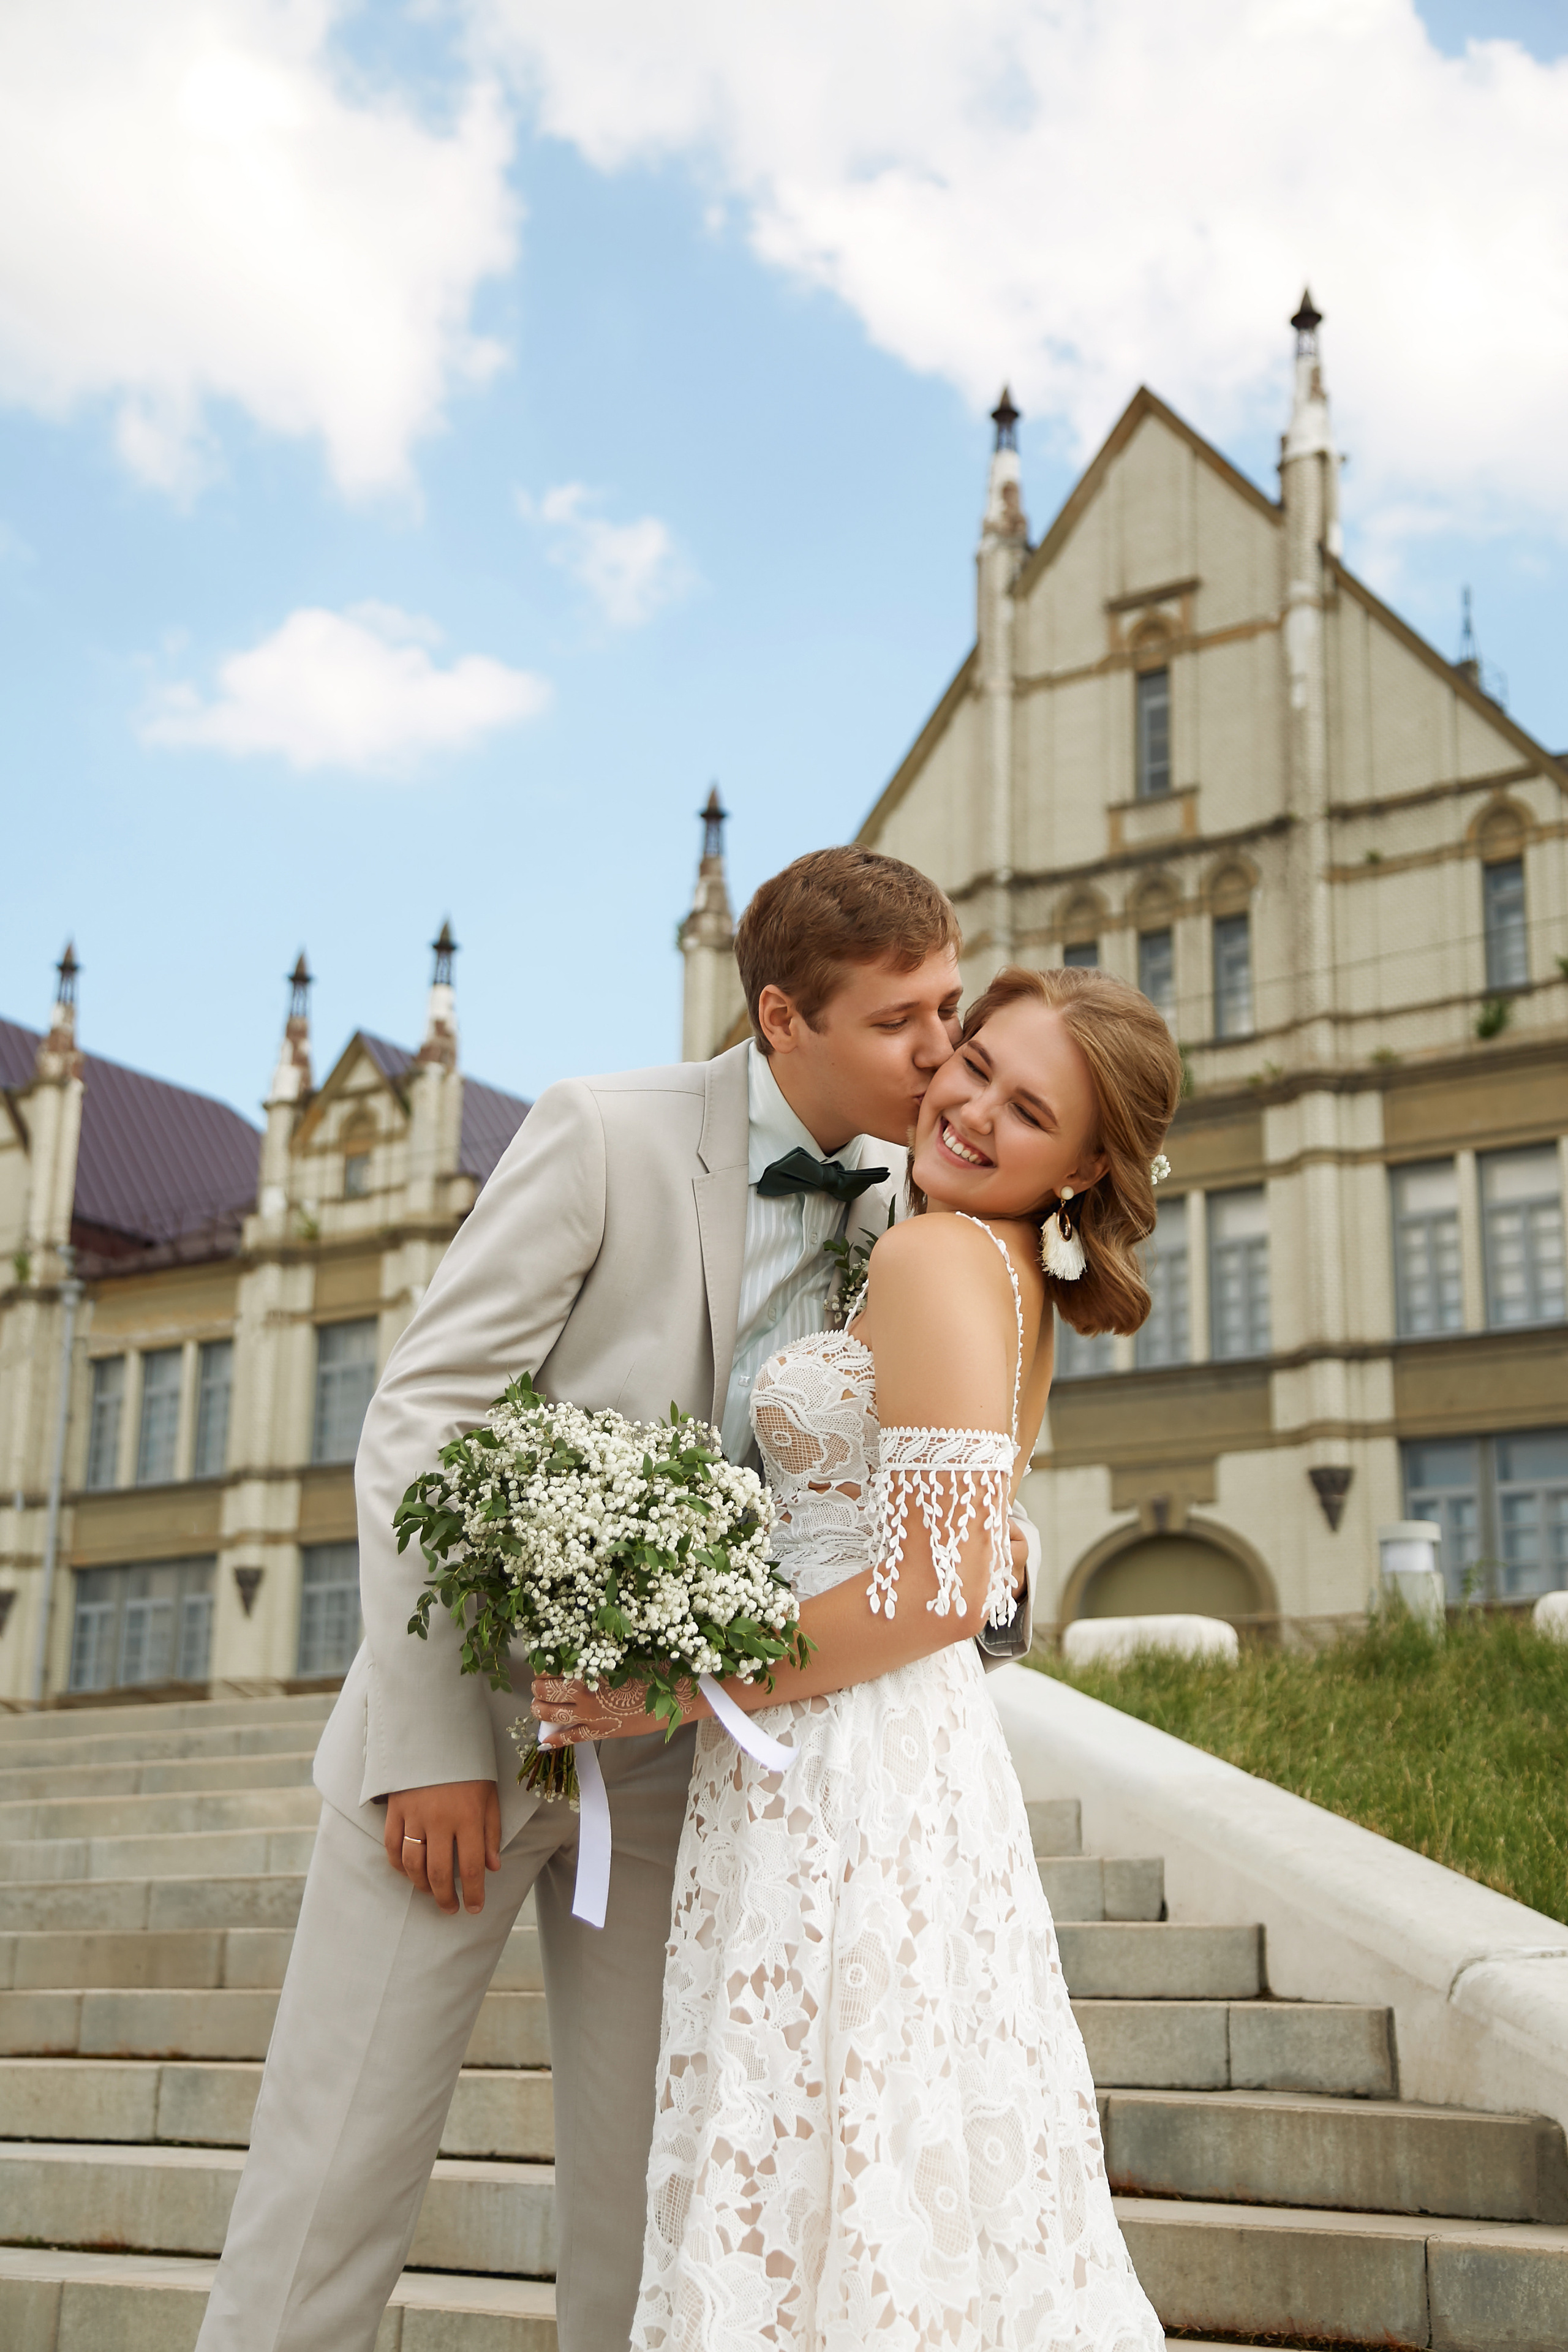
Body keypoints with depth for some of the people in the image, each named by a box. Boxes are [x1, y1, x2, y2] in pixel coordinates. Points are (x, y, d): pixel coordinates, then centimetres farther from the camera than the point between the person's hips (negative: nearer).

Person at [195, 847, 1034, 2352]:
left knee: (645, 2185, 8)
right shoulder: (606, 1133, -12)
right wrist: (432, 1740, -17)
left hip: (673, 1755, 4)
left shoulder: (905, 1213, 3)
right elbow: (420, 1419, -13)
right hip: (470, 1718, -4)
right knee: (338, 2168, -1)